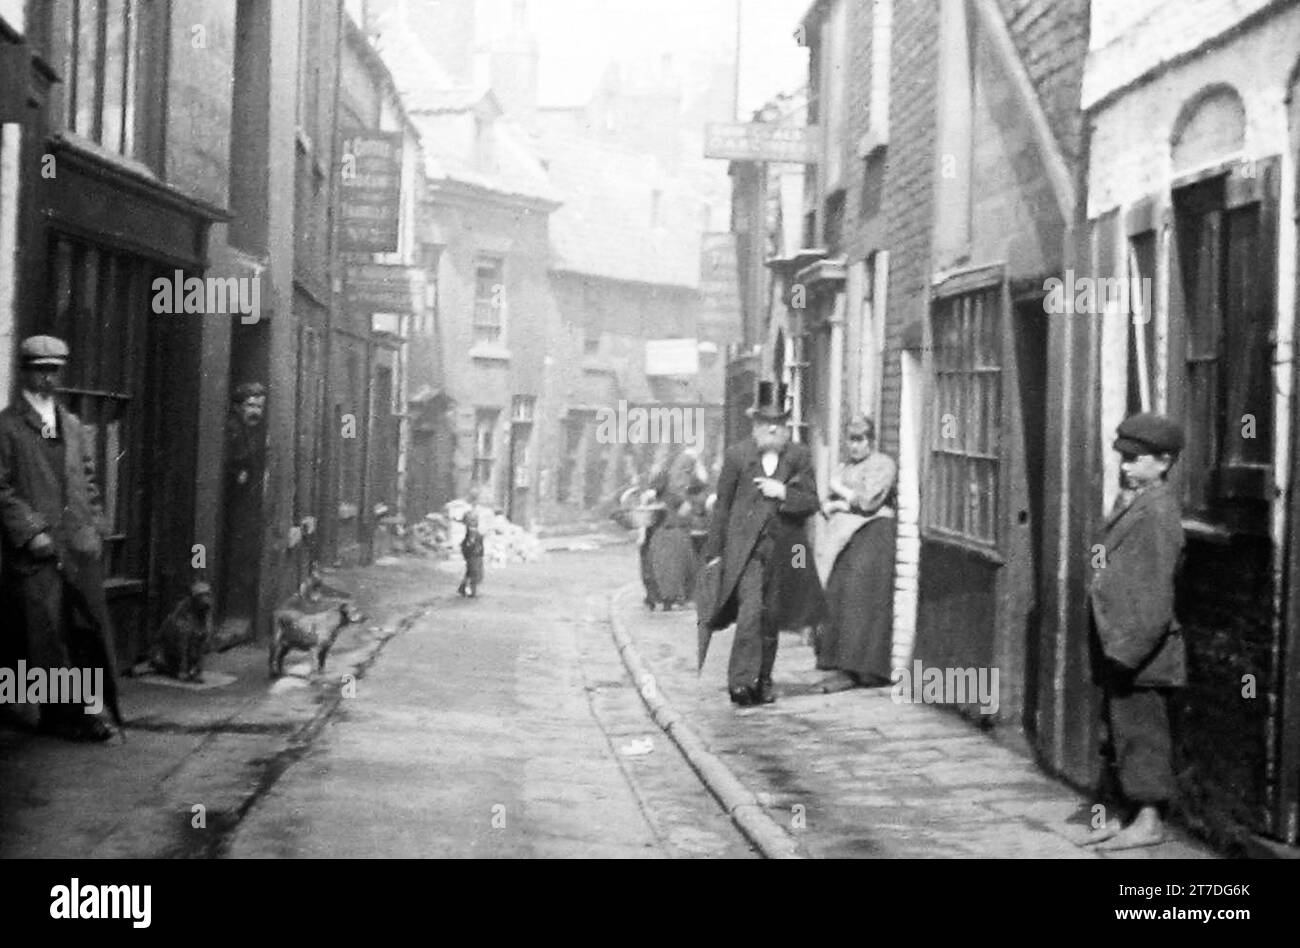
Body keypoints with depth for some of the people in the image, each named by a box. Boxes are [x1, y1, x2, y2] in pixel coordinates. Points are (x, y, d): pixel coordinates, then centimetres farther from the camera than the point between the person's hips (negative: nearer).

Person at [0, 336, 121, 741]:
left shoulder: (73, 426, 17)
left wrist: (96, 529, 7)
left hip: (80, 547, 5)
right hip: (34, 553, -5)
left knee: (91, 631, 3)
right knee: (46, 635, -2)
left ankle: (86, 711, 10)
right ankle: (59, 715, 7)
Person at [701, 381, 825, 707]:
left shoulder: (799, 457, 6)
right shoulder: (737, 455, 2)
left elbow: (811, 502, 4)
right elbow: (722, 505, 5)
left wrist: (783, 493, -14)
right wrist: (714, 551, 3)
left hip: (783, 551, 3)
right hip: (744, 548, -3)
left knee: (771, 618, 9)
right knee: (751, 609, -19)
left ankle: (762, 682, 23)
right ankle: (741, 680, -20)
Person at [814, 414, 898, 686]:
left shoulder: (883, 465, -2)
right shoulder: (845, 467, 22)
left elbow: (868, 501, -13)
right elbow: (826, 505, 18)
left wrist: (840, 491, 1)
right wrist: (839, 505, -4)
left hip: (872, 536, -7)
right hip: (843, 539, 7)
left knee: (865, 599, -12)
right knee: (839, 598, 0)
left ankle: (870, 668, -13)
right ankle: (848, 663, 4)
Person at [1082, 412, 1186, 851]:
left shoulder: (1157, 511, -16)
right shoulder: (1129, 503, 14)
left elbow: (1156, 591, -21)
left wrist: (1129, 648, -23)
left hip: (1141, 649, -10)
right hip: (1117, 646, 10)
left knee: (1141, 732, -2)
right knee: (1120, 730, 15)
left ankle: (1149, 823, 6)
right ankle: (1129, 814, 25)